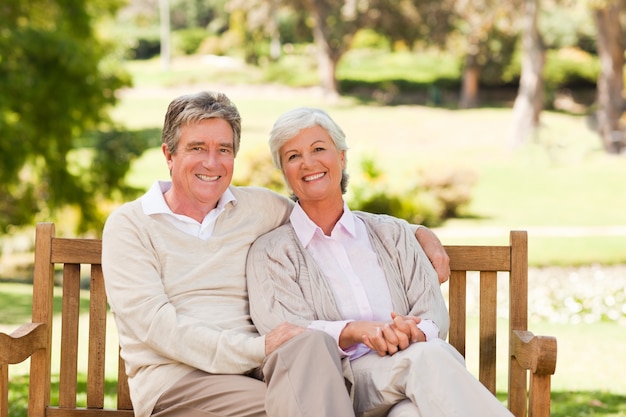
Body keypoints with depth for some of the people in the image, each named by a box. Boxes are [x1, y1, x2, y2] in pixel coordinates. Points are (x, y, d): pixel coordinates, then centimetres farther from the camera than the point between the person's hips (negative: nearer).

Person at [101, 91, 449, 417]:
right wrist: (256, 350, -19)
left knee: (311, 344, -34)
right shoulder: (129, 225, 5)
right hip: (175, 380, -4)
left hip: (249, 372, 4)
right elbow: (153, 322, -8)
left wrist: (415, 232, 20)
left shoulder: (257, 207, 18)